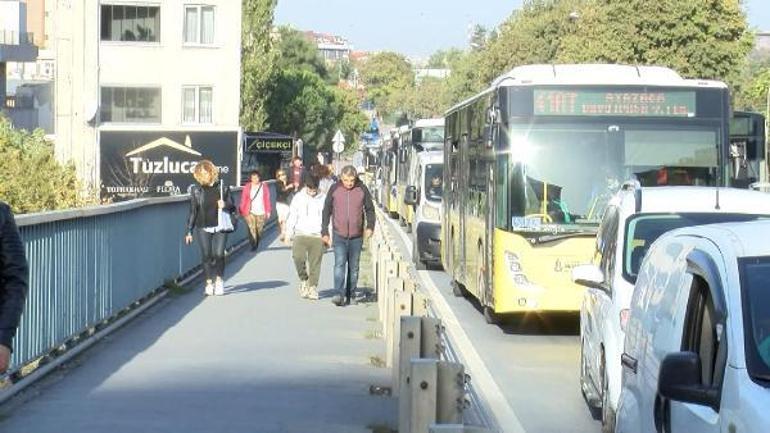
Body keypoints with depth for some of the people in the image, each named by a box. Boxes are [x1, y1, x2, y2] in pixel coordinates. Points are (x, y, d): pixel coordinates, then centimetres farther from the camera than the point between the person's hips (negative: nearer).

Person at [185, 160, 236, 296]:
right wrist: (190, 231, 5)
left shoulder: (223, 188, 3)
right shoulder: (196, 190, 3)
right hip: (203, 229, 1)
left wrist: (225, 205, -15)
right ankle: (209, 282, 12)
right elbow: (193, 212, 7)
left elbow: (232, 207, 9)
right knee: (206, 256, -1)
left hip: (220, 228, -1)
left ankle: (219, 279, 13)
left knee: (219, 254, -9)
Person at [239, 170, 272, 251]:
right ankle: (253, 245, -12)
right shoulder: (247, 187, 1)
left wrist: (268, 211, 2)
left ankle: (257, 244, 26)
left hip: (261, 212, 1)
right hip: (250, 212, -1)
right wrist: (242, 211, -5)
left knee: (259, 230, 8)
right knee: (252, 229, -12)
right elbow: (243, 200, 1)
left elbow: (267, 200, 5)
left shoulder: (264, 187, 3)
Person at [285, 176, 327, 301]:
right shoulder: (298, 198, 4)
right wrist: (288, 234, 3)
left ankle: (313, 287, 12)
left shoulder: (324, 199, 4)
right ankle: (304, 280, 5)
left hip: (317, 236, 0)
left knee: (315, 263, 0)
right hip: (301, 234, 0)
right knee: (298, 257, -19)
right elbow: (292, 216, 8)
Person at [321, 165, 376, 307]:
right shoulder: (335, 189, -1)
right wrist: (324, 232, 4)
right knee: (339, 264, -15)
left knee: (353, 267, 9)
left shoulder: (362, 189, 0)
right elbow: (326, 211, 6)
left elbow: (370, 209, 10)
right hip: (339, 235, -1)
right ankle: (339, 295, -20)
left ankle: (350, 295, 19)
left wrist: (370, 226, -5)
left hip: (356, 236, 1)